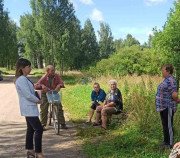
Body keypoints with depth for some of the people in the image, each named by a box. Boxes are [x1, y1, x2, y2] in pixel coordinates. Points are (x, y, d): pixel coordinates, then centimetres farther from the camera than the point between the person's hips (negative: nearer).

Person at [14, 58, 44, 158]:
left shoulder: (24, 79, 11)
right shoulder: (22, 80, -21)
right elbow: (28, 95, -23)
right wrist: (38, 100, -9)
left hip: (29, 108, 10)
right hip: (29, 109, -10)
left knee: (31, 129, 16)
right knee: (39, 129, -7)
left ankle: (30, 149, 27)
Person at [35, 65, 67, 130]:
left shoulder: (56, 76, -10)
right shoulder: (44, 78, -17)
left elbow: (61, 83, -11)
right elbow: (36, 86, -20)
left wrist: (59, 85, -35)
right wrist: (42, 86, -40)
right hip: (45, 94, -2)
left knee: (59, 107, -5)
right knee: (43, 109, -8)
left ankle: (62, 124, 5)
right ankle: (43, 125, 6)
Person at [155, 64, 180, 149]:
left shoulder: (170, 80, -21)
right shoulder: (166, 80, 11)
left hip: (168, 107, -10)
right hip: (163, 107, 10)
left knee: (168, 126, 0)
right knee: (165, 125, 20)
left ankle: (170, 144, 12)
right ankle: (166, 141, 34)